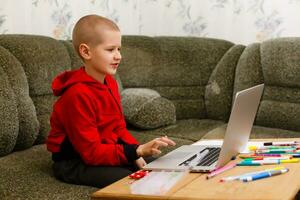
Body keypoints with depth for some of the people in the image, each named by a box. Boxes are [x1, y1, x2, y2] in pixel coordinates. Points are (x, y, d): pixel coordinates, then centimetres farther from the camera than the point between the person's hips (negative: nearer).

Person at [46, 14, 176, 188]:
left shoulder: (110, 83, 3)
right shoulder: (78, 95, -25)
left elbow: (119, 127, 10)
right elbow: (92, 152, -25)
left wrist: (136, 152, -9)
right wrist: (137, 151, -32)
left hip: (105, 152, 9)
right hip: (74, 163, -8)